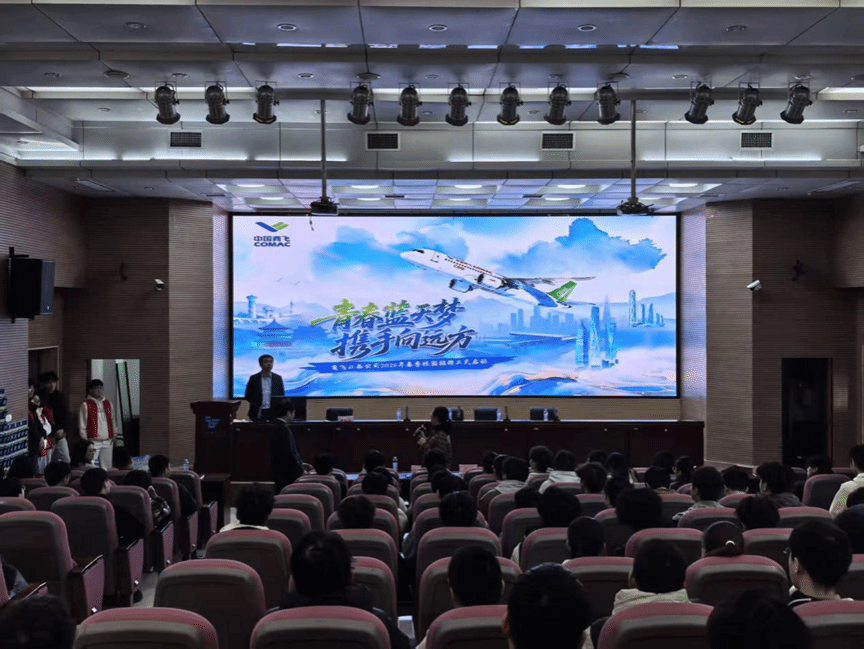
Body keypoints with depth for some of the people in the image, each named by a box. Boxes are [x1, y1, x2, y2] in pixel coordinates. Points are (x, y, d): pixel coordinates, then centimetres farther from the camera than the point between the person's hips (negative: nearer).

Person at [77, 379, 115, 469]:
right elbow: (82, 425, -2)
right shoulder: (86, 405, -2)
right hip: (93, 442, -4)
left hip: (107, 441, 5)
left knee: (106, 467, 5)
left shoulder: (108, 404, 13)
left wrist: (113, 435, 10)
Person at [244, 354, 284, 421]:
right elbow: (247, 396, 8)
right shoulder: (253, 378, 6)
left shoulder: (278, 378, 9)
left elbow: (282, 395, 11)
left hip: (274, 413, 1)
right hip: (258, 414, -1)